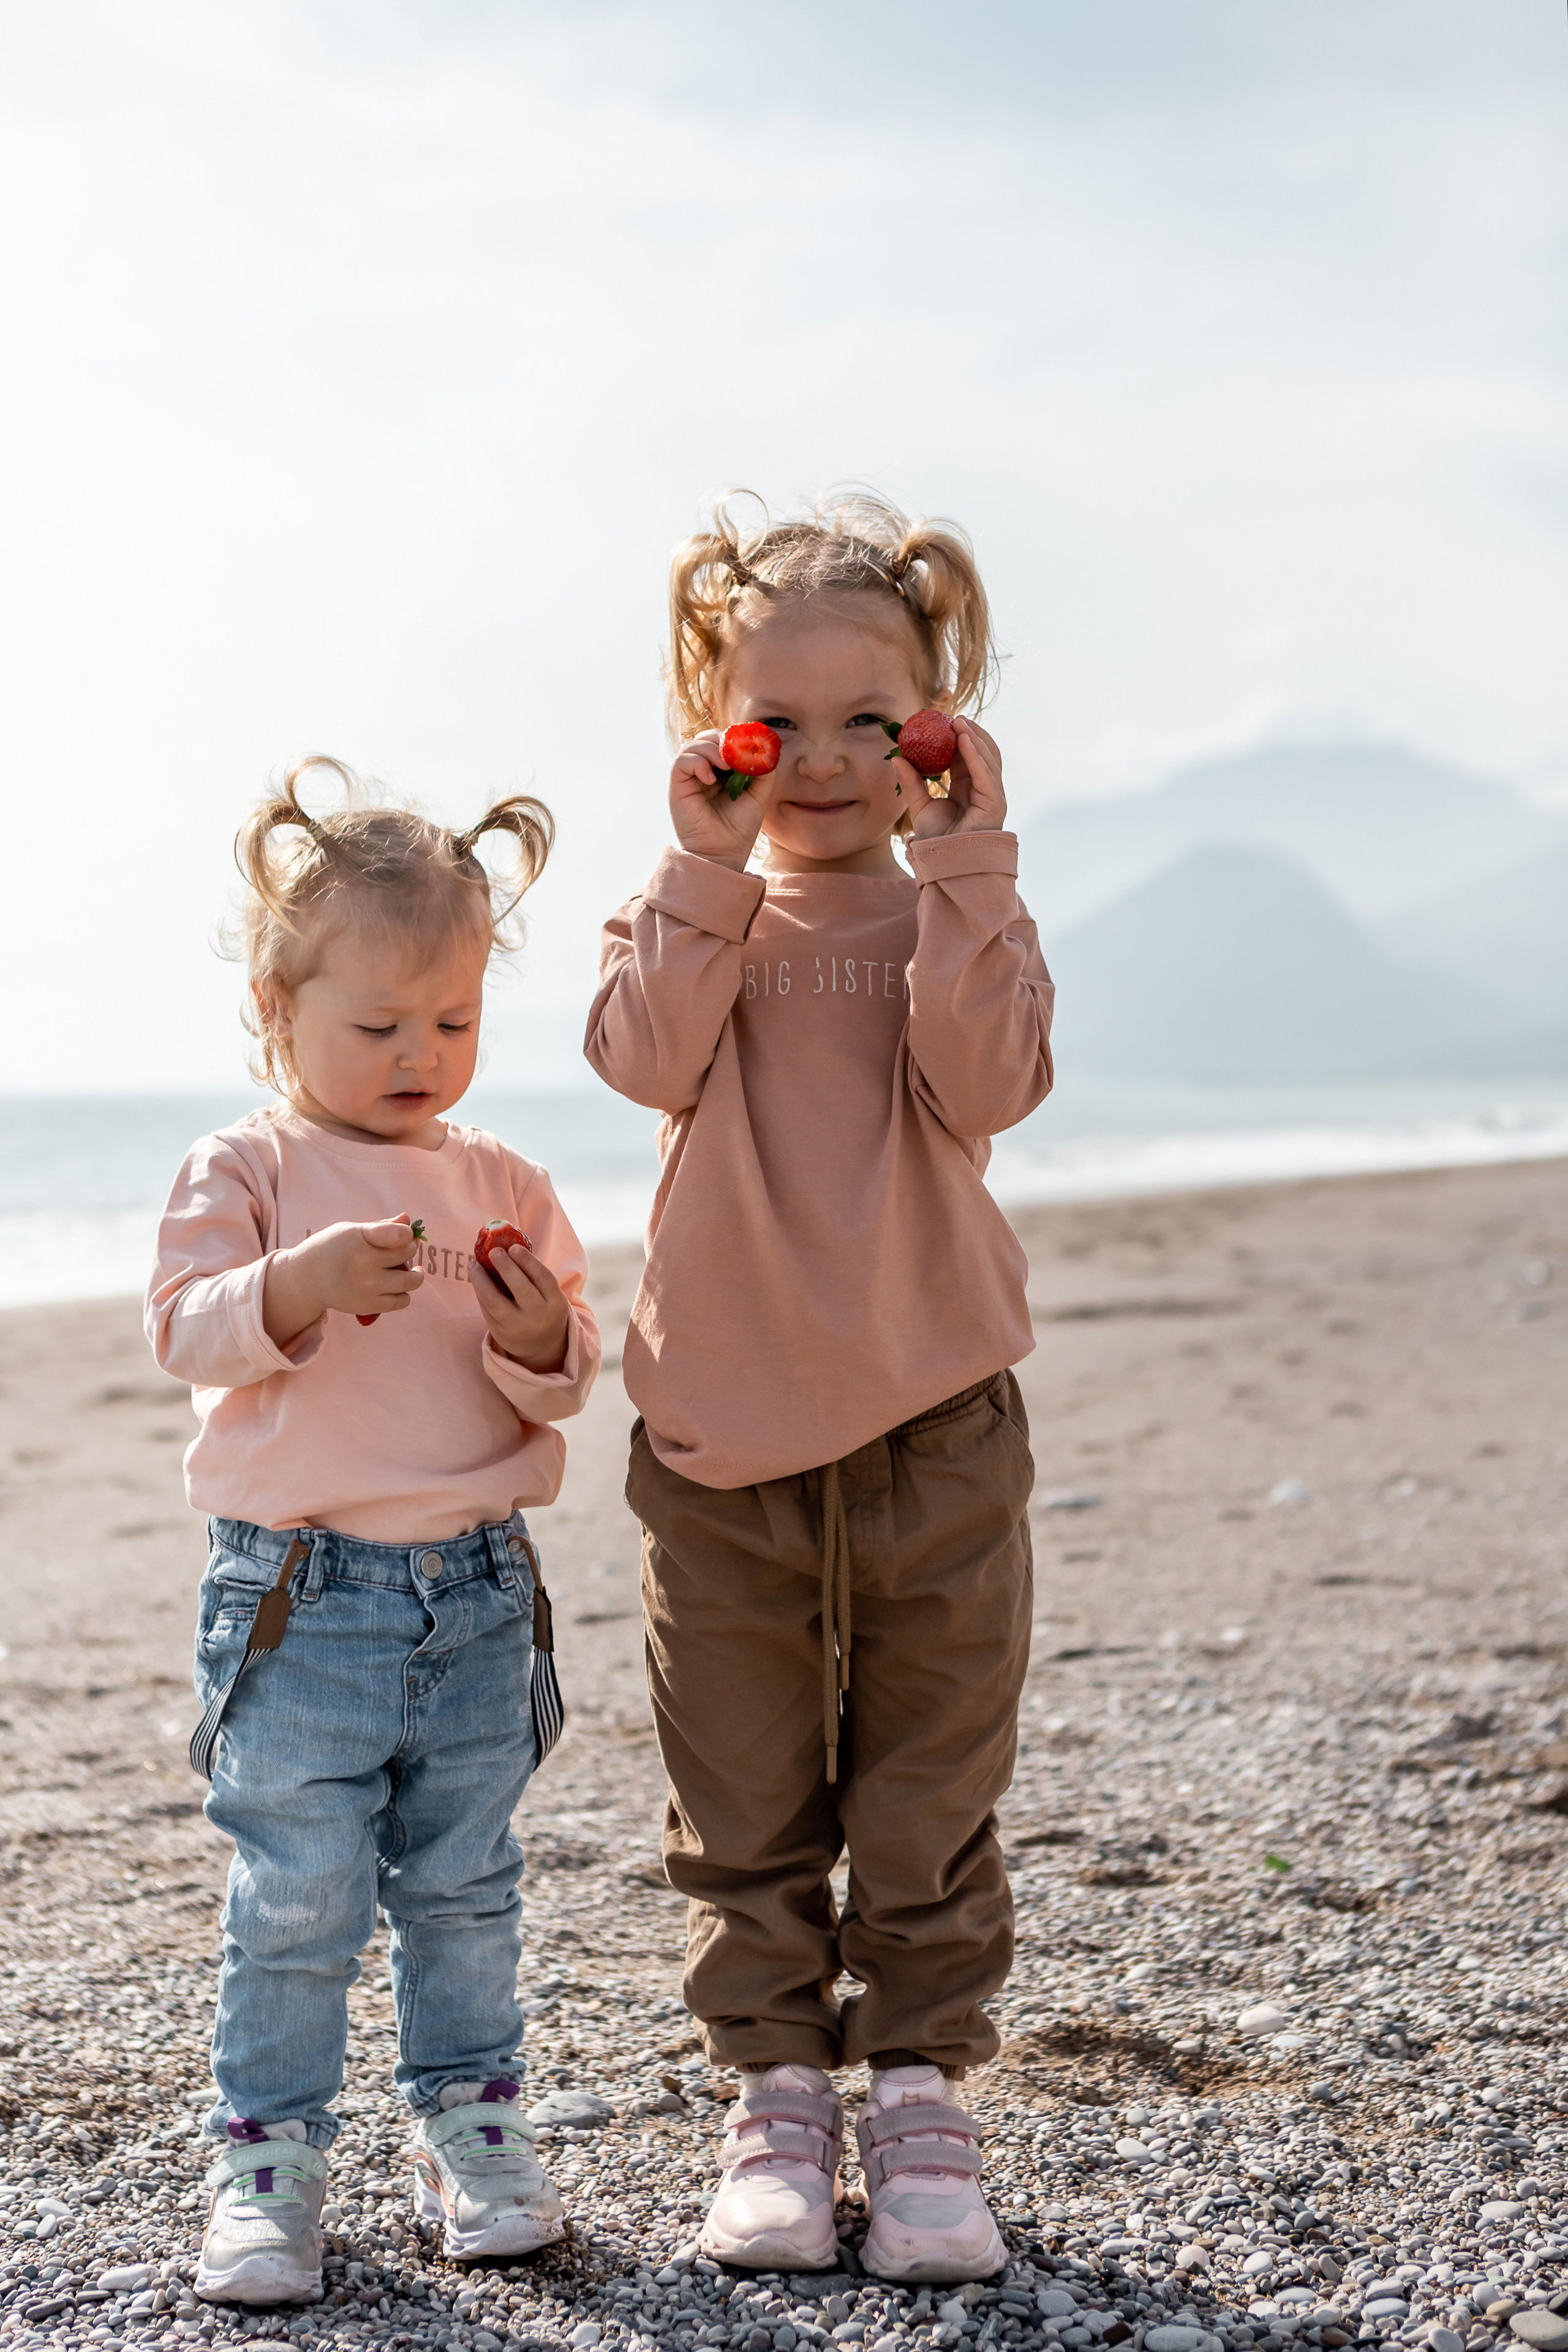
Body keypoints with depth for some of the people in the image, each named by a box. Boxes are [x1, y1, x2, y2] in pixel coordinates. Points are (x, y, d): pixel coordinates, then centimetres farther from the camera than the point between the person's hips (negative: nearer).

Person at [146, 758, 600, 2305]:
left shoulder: (501, 1188, 7)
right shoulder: (243, 1172, -3)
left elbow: (565, 1384, 6)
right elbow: (183, 1329, -14)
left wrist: (540, 1339, -16)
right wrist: (300, 1286, -31)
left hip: (479, 1595, 4)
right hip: (302, 1596, -3)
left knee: (464, 1886, 14)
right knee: (294, 1902, 1)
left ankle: (468, 2122, 29)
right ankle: (267, 2153, 15)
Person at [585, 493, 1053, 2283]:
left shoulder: (960, 915, 3)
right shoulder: (688, 910, 5)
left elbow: (985, 1088, -16)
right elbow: (650, 1061, -15)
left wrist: (962, 870, -20)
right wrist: (712, 864, -20)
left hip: (933, 1424, 0)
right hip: (723, 1427, 1)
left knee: (930, 1797, 8)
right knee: (745, 1808, 9)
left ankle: (919, 2097, 21)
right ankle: (777, 2097, 23)